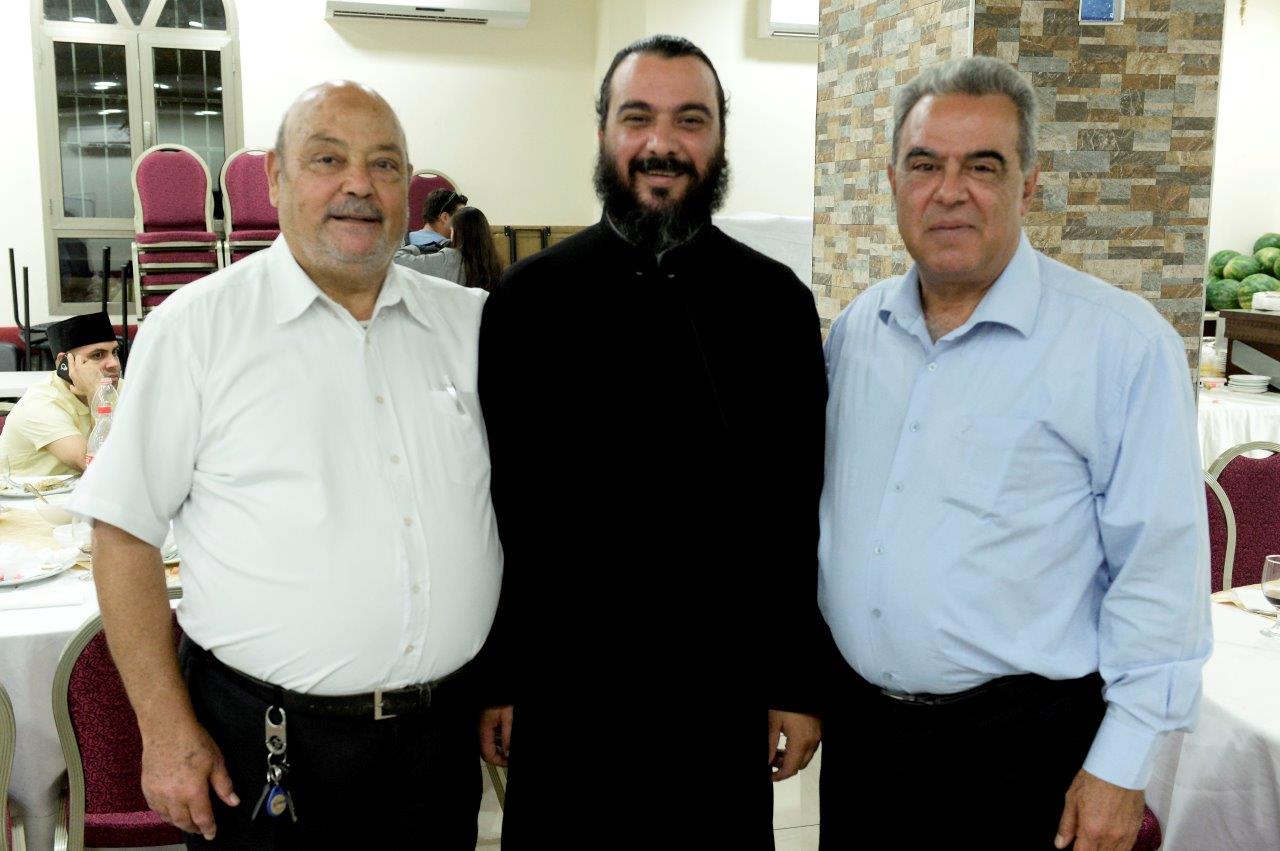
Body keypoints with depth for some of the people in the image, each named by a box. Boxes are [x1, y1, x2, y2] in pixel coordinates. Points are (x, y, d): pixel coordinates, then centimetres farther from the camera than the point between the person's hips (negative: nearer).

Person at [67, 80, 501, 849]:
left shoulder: (468, 323, 3)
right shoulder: (198, 325, -6)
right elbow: (125, 530, -5)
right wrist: (168, 730, -8)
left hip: (442, 734, 3)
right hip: (265, 746, -3)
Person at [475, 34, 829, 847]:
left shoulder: (776, 302, -2)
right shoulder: (528, 298, -3)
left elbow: (809, 512, 0)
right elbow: (494, 506, 0)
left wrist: (800, 683, 0)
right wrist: (492, 679, 1)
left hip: (724, 689, 0)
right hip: (561, 685, 0)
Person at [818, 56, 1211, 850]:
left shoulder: (1123, 342, -13)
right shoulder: (855, 329, 4)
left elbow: (1160, 568, -12)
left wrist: (1122, 764, -11)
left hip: (1023, 744, -4)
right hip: (858, 722, 5)